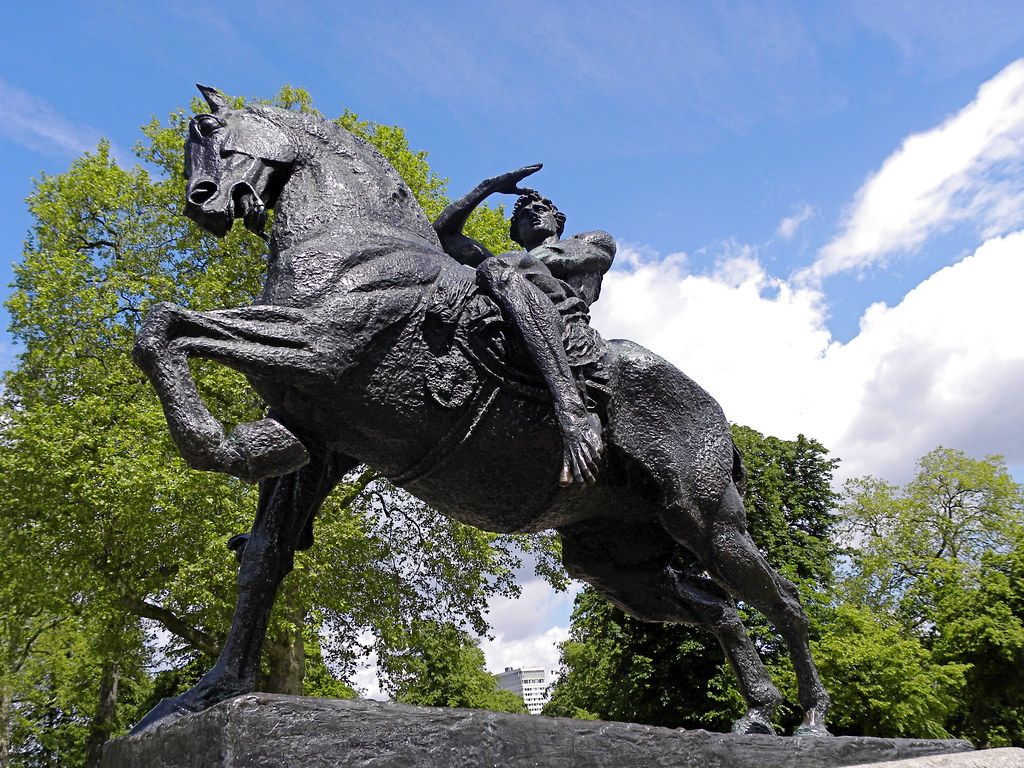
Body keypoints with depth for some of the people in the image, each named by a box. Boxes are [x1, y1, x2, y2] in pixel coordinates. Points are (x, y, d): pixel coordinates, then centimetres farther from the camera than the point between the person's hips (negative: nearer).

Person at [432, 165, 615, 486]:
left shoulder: (597, 242, 38)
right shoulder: (504, 261, 43)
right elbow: (443, 231, 40)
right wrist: (489, 186, 41)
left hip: (566, 326, -3)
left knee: (496, 268, -31)